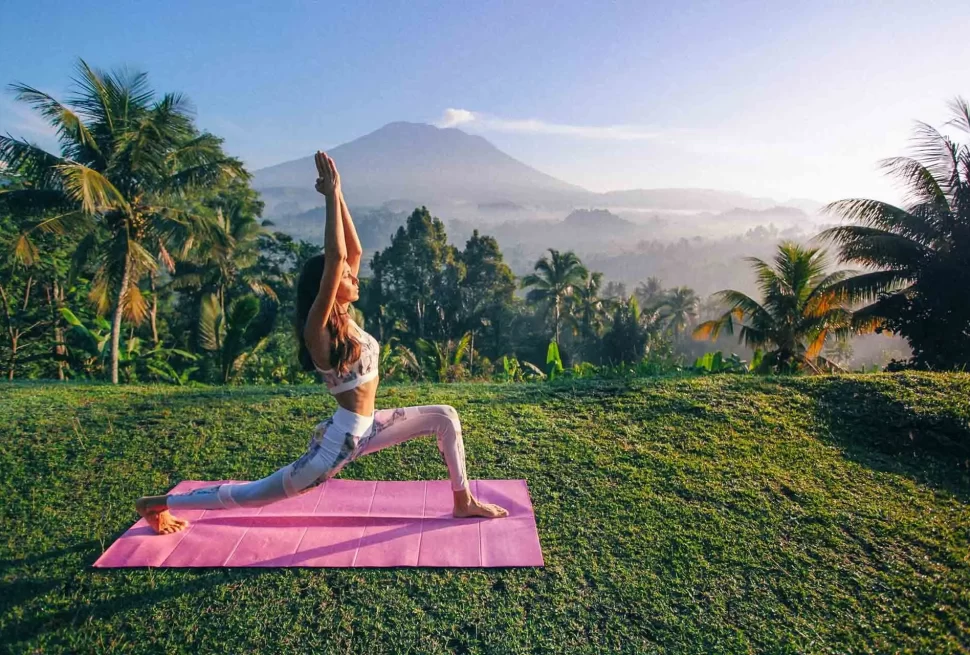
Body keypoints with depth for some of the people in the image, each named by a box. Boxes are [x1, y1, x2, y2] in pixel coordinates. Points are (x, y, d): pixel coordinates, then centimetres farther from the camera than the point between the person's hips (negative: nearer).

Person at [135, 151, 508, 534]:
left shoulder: (343, 318, 1)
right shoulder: (318, 328, -20)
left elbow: (353, 250, 1)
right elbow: (335, 257, -33)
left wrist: (338, 194, -3)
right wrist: (332, 194, -25)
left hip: (366, 428, 8)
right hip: (340, 439, -8)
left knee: (445, 417, 6)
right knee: (251, 495, 6)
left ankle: (463, 502, 17)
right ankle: (159, 504, 25)